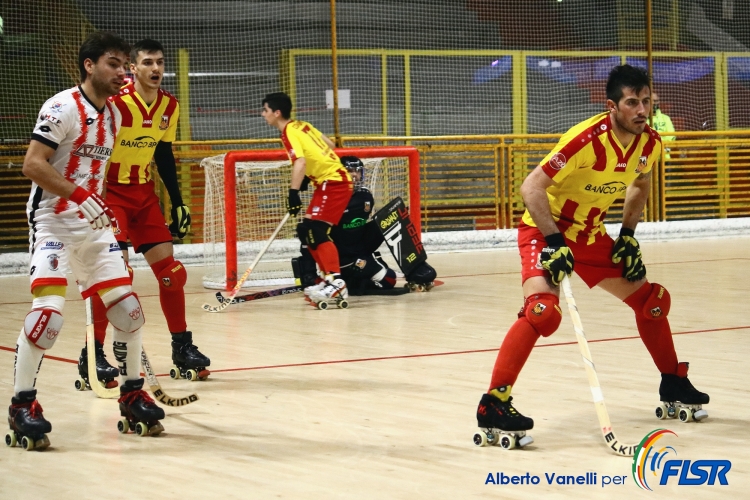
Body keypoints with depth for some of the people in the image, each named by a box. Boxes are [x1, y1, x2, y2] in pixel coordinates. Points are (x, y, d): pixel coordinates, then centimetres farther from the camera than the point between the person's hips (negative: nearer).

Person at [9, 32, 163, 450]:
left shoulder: (113, 116, 12)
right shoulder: (63, 107, -11)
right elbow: (33, 165, -18)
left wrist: (107, 212, 17)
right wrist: (82, 197, -26)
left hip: (94, 226, 7)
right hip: (53, 222, -7)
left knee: (128, 308, 3)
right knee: (49, 312, -20)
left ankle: (132, 393, 20)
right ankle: (22, 404, -8)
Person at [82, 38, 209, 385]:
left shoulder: (170, 106, 2)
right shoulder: (115, 102, -19)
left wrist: (177, 203, 12)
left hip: (144, 194, 6)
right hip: (110, 193, -6)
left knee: (170, 270, 5)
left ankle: (182, 347, 17)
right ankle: (92, 354, -8)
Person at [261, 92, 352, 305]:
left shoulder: (289, 132, -13)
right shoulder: (302, 125, 13)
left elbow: (300, 162, -28)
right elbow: (329, 145, 22)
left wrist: (294, 192, -32)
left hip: (332, 182, -10)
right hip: (331, 179, 10)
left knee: (316, 231, -18)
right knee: (306, 232, 10)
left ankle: (336, 284, -25)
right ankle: (329, 279, 12)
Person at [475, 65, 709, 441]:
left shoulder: (650, 143, -6)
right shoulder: (588, 139, -28)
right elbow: (531, 187, -27)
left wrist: (628, 235, 6)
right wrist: (554, 242, -32)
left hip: (591, 236, 7)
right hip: (544, 230, -7)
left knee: (651, 298, 10)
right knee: (543, 309, -29)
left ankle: (673, 382, 31)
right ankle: (493, 404, -26)